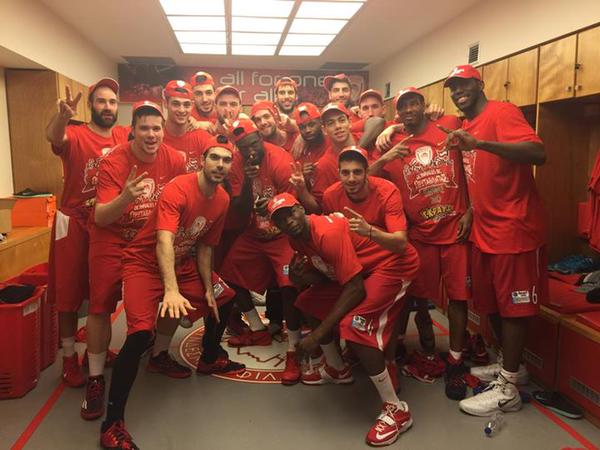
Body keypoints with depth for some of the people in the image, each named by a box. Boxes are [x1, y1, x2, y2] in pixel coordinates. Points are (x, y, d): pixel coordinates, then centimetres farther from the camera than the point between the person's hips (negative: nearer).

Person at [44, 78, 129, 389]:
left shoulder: (125, 137, 1)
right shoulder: (75, 135, -12)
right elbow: (53, 137, -32)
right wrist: (63, 115, -55)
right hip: (74, 225, -4)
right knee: (69, 295, 6)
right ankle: (69, 359, 20)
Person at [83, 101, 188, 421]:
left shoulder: (174, 160, -12)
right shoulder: (114, 163, -21)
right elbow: (100, 219, -25)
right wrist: (125, 197, -44)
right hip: (112, 241, -3)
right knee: (100, 307, -5)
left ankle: (159, 357, 25)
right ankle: (95, 379, 13)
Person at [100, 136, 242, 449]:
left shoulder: (223, 200, -2)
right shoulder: (178, 189, -25)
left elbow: (205, 246, 6)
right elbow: (164, 242, -37)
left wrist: (208, 288, 3)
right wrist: (171, 290, -50)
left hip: (182, 264, 8)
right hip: (145, 263, -8)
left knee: (223, 299, 15)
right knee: (140, 335, -23)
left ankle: (210, 358, 40)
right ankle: (112, 424, -9)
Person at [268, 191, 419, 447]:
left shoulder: (328, 233, -29)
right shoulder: (297, 236, -1)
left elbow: (355, 289, -30)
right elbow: (321, 273, 8)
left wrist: (318, 334, -27)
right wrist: (302, 276, -17)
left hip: (395, 263, -10)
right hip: (359, 267, 10)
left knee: (353, 327, -26)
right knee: (309, 303, 10)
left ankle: (397, 410, -12)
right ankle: (337, 369, 29)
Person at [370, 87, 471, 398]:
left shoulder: (451, 126, 0)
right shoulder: (393, 145, 2)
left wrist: (470, 211, -3)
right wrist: (385, 158, -18)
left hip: (456, 229, -1)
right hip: (419, 234, 2)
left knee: (458, 296, 4)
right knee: (420, 297, 10)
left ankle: (455, 364, 19)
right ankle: (429, 356, 31)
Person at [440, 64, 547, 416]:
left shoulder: (502, 112, -11)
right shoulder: (465, 126, 13)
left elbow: (538, 153, -27)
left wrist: (480, 143, -35)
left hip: (514, 226, -8)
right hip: (485, 229, 9)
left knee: (513, 305, 0)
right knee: (490, 302, 16)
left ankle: (507, 388, 9)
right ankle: (511, 365, 34)